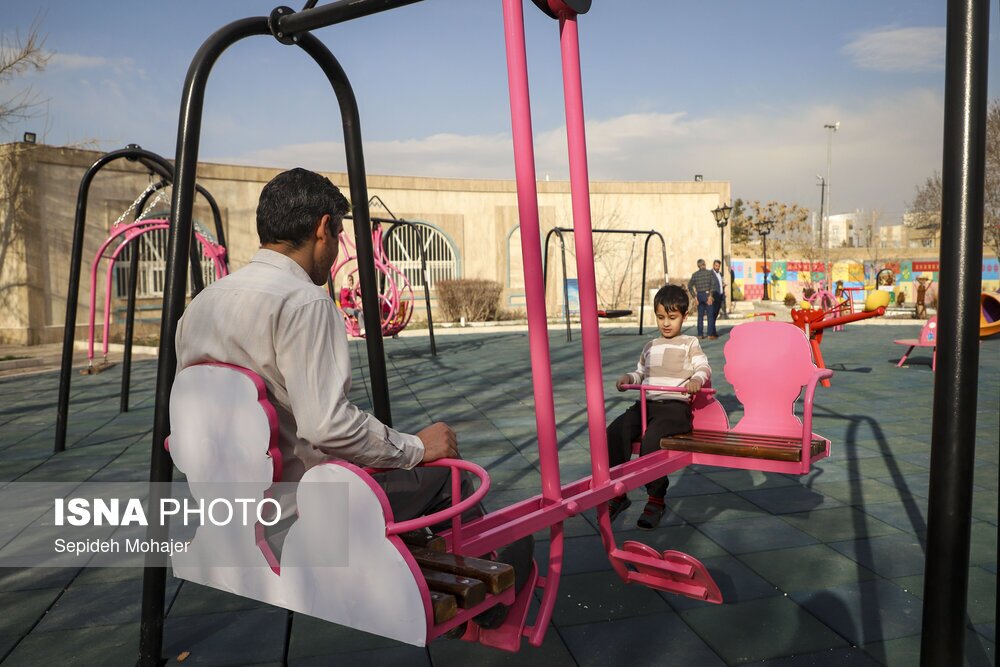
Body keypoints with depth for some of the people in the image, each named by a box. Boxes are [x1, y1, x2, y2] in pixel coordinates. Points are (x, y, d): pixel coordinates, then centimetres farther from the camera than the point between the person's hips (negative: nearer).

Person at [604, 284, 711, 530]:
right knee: (615, 431, -20)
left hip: (676, 406, -5)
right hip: (647, 403, 5)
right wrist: (629, 377, 9)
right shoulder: (650, 347, 25)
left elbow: (704, 368, 1)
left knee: (652, 438, -32)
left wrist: (696, 379, -21)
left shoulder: (690, 343, 11)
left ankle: (656, 498, -13)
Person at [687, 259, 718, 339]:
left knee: (700, 315, 9)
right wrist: (711, 295, -14)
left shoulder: (694, 274, 6)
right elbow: (713, 283, -14)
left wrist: (694, 296, 3)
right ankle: (711, 334, -5)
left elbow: (689, 286, 1)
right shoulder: (709, 273, -2)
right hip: (707, 294, -3)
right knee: (710, 315, -1)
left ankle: (700, 334, 9)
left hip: (699, 295, 3)